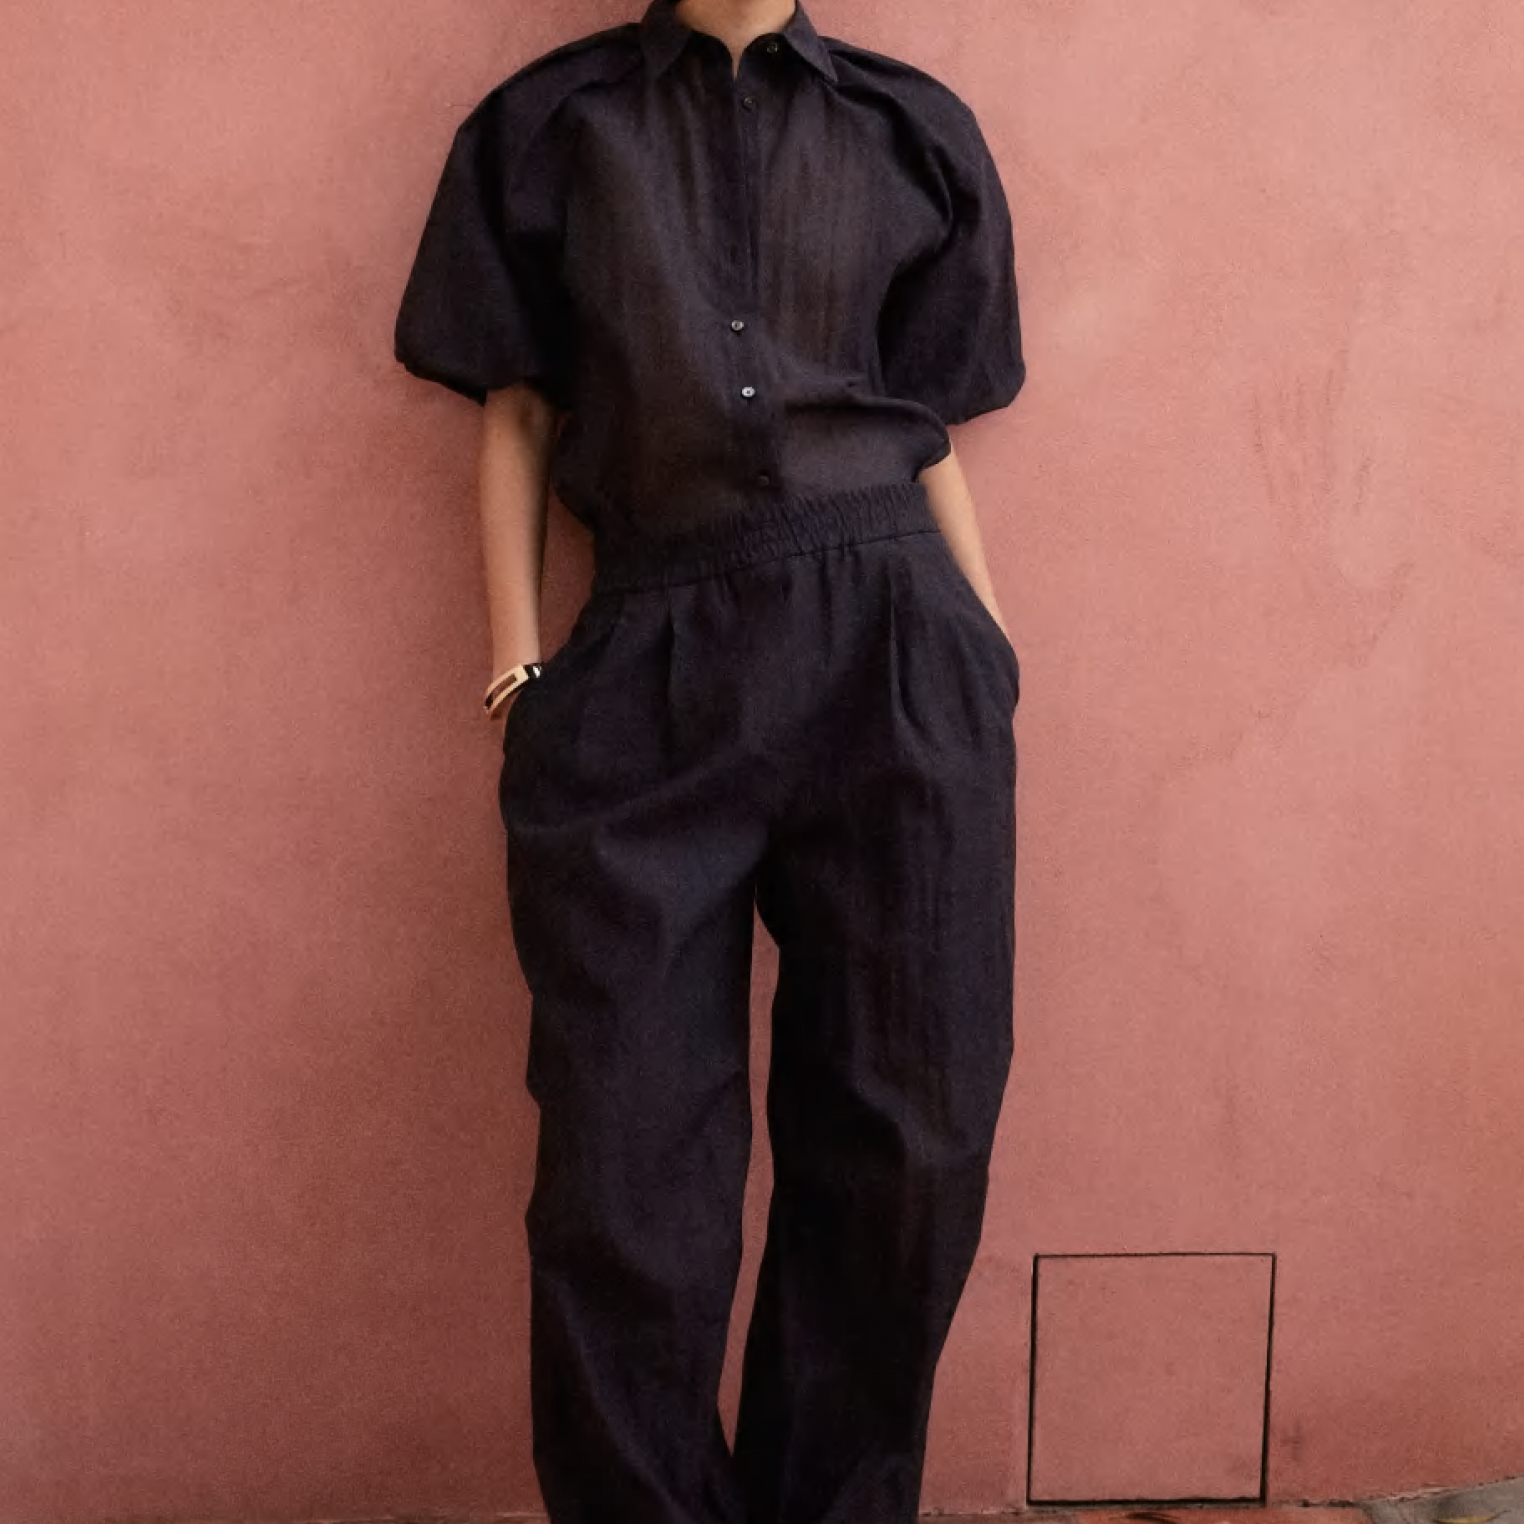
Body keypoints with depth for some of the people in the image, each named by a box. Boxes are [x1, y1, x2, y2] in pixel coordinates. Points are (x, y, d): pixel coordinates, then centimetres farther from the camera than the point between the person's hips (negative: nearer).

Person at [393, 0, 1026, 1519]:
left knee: (902, 1138, 2)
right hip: (645, 670, -1)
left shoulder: (912, 134, 16)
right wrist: (519, 671, 4)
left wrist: (992, 657, 7)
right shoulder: (551, 125, 14)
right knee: (623, 1172, -2)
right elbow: (514, 415, 12)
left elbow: (928, 432, 15)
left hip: (890, 651, 1)